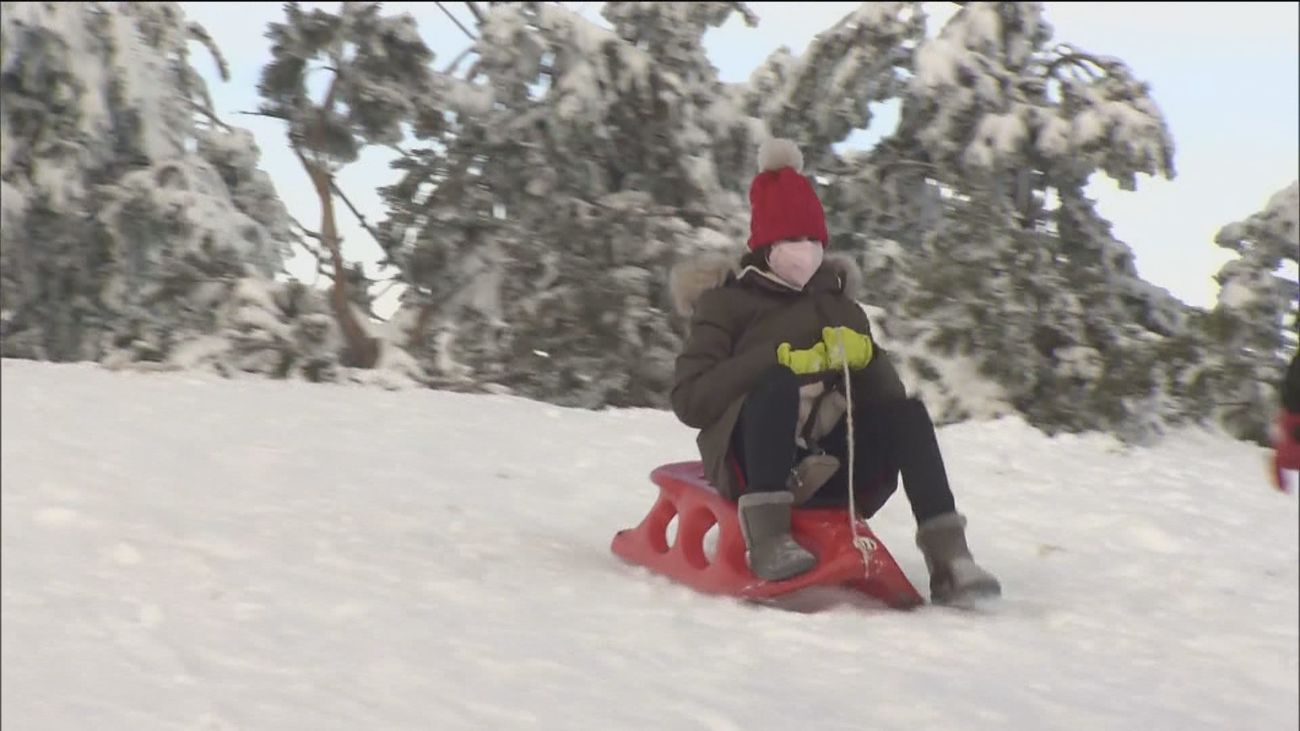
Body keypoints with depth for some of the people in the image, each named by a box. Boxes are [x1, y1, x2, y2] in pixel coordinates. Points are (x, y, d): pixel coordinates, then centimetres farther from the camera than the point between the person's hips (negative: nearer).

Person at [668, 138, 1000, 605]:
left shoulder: (840, 308, 22)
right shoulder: (728, 303, 7)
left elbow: (887, 393, 13)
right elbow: (689, 399, -7)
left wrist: (863, 354, -9)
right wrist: (777, 360, -16)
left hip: (825, 465, 4)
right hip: (750, 461, -4)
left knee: (907, 413, -20)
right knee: (777, 385, -33)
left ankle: (947, 556, -34)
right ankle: (767, 540, -46)